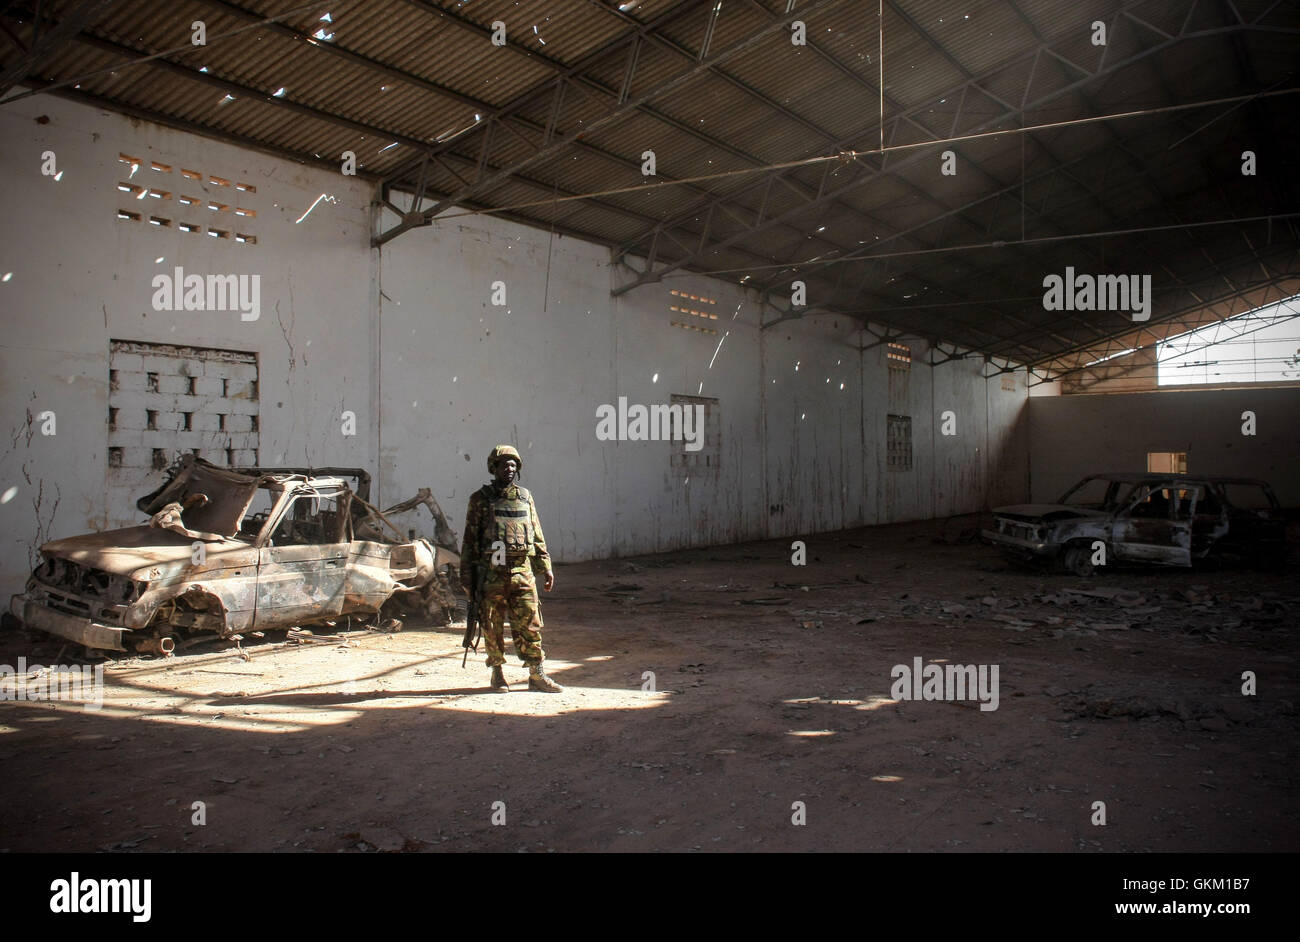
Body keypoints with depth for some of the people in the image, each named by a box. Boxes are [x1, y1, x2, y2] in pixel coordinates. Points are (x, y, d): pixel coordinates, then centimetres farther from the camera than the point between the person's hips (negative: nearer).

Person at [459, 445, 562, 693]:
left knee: (529, 623, 0)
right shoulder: (481, 499, 1)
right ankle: (497, 672, 20)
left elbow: (537, 536, 15)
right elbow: (470, 539, 1)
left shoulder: (525, 497, 11)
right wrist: (467, 575, -3)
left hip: (523, 571, 2)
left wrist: (545, 568, 10)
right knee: (493, 627, 5)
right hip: (491, 572, -2)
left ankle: (537, 674, 7)